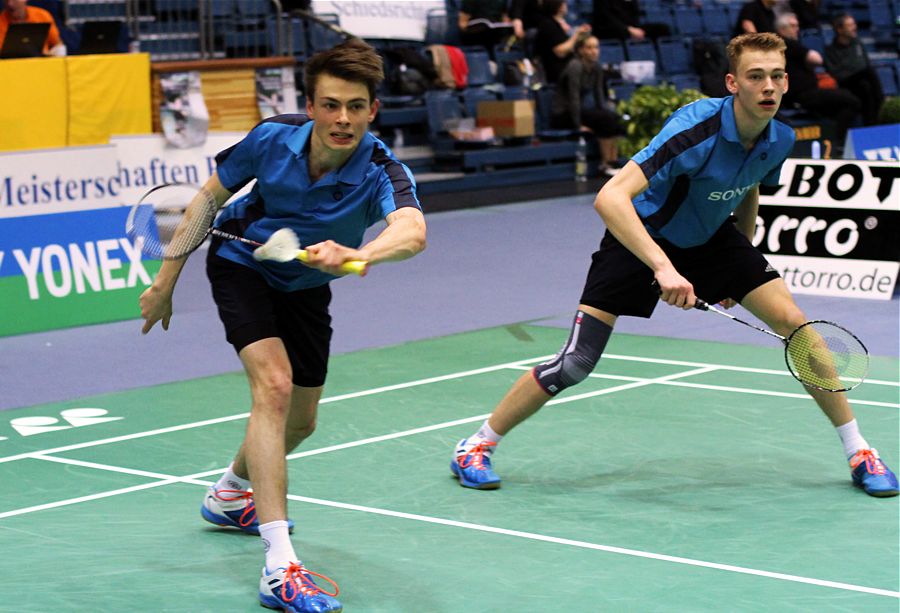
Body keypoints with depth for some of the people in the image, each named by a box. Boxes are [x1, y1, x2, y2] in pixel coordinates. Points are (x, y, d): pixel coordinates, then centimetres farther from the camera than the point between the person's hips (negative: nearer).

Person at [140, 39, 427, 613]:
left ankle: (230, 493, 50)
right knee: (274, 386, -25)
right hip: (241, 264, -3)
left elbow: (412, 230, -56)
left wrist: (357, 254, -77)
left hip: (306, 285, 3)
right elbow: (209, 197, -9)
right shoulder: (272, 138, -27)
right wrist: (166, 281, -7)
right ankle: (280, 567, -30)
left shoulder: (381, 171, -33)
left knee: (301, 421, 17)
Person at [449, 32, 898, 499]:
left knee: (793, 322, -8)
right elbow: (609, 198, -42)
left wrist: (741, 272, 15)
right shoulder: (697, 129, -33)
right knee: (575, 363, -12)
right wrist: (662, 268, -51)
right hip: (640, 238, -5)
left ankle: (858, 452, 6)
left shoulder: (780, 140, -11)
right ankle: (476, 447, 8)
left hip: (710, 238, 6)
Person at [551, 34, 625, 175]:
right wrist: (578, 125, -24)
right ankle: (605, 164, -18)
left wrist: (608, 112, -6)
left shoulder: (596, 68, 5)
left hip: (580, 110, 8)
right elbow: (574, 97, -23)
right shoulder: (575, 67, -20)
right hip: (562, 115, -8)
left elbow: (599, 96, 8)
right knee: (606, 119, -25)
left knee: (615, 118, -13)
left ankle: (613, 160, -15)